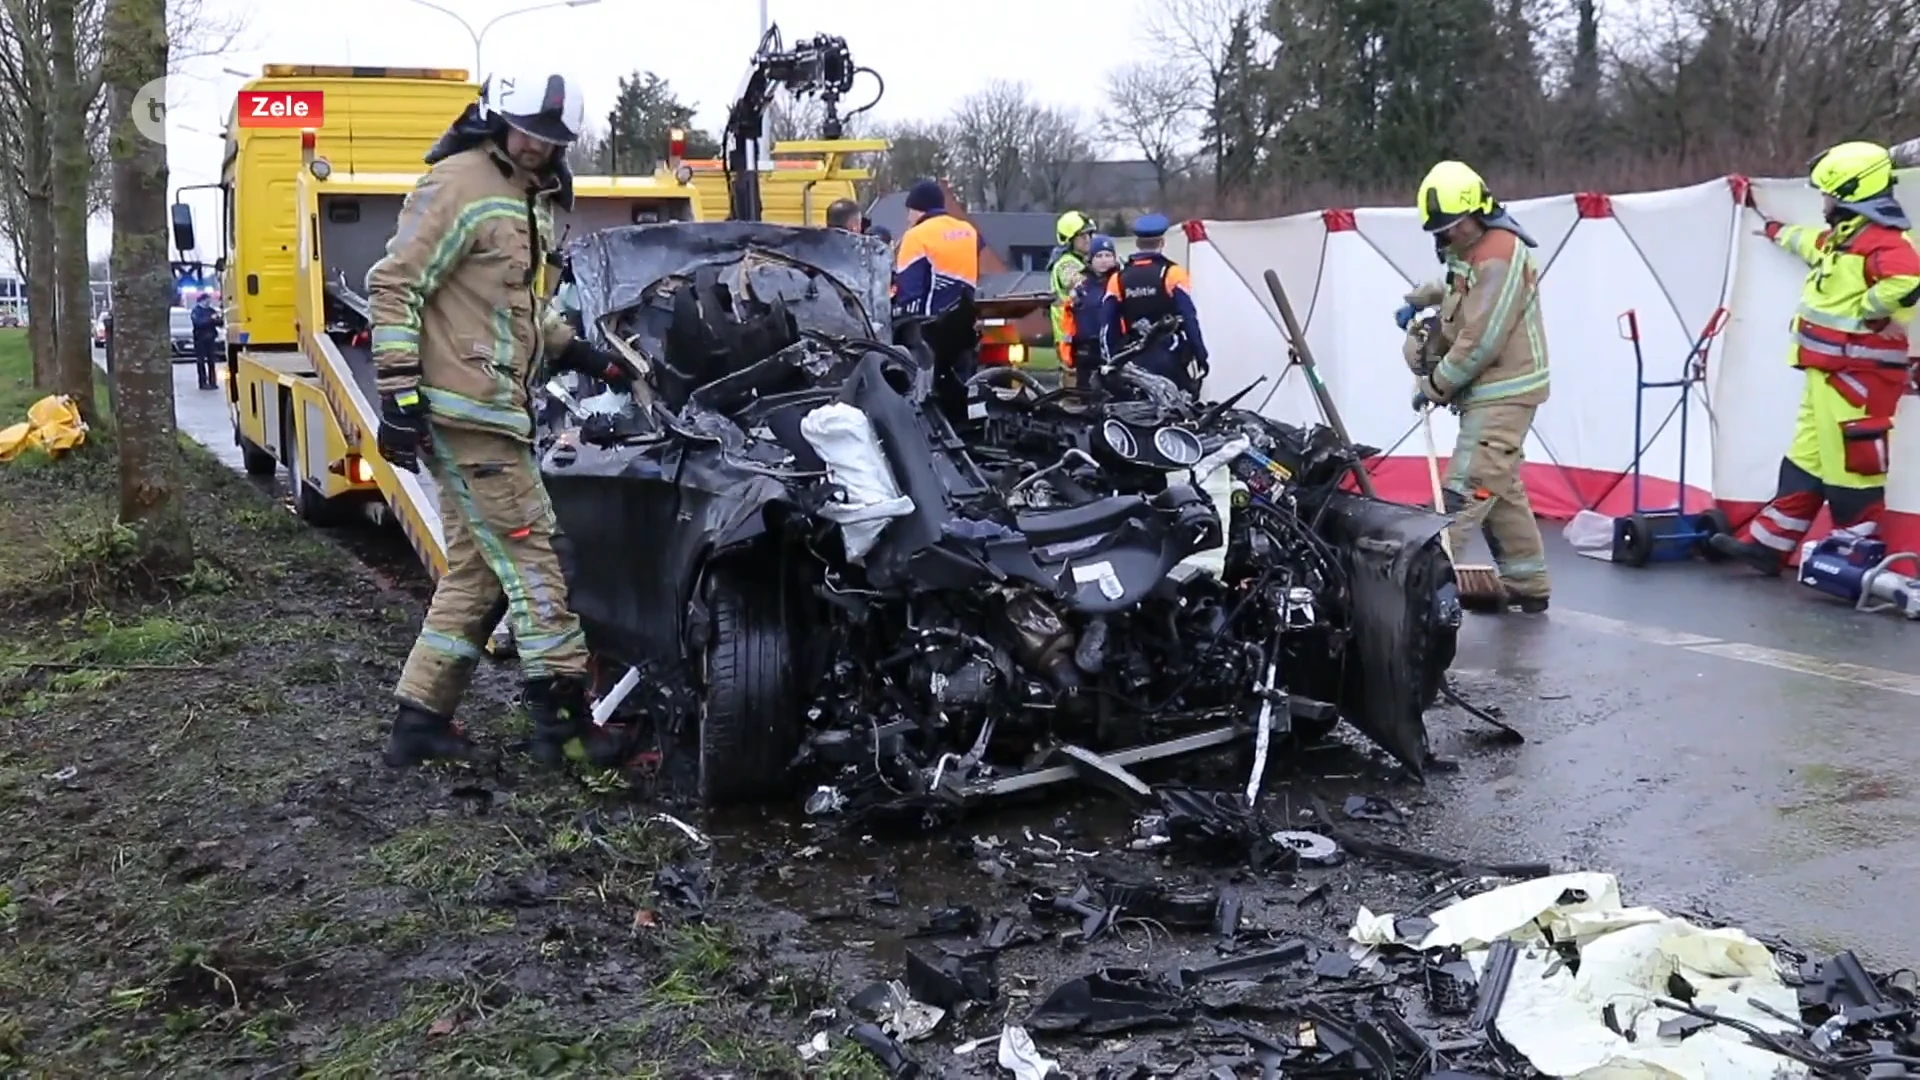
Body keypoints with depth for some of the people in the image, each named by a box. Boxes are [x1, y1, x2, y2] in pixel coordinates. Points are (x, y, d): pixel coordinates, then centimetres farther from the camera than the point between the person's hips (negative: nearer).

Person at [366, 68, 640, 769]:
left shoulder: (529, 197, 20)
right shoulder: (458, 183, -9)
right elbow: (394, 286, -14)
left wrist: (576, 353, 17)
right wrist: (400, 393, -19)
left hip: (488, 406, 10)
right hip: (463, 408, -10)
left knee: (477, 570, 10)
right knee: (530, 555, -7)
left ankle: (421, 719, 15)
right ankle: (564, 716, -2)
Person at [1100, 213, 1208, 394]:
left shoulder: (1118, 279, 4)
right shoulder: (1172, 273, -7)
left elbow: (1107, 328, 4)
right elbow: (1189, 319, -11)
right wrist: (1201, 355, -5)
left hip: (1135, 362, 4)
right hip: (1172, 360, -4)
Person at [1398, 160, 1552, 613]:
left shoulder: (1499, 256, -19)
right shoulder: (1472, 248, 12)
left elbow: (1480, 342, -22)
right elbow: (1457, 288, 32)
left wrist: (1434, 385, -12)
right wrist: (1418, 300, 11)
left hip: (1503, 395, -10)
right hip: (1491, 393, 10)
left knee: (1464, 491, -16)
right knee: (1501, 491, 13)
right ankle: (1528, 586, 20)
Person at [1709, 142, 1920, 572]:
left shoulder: (1882, 240, -17)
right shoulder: (1843, 236, 15)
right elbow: (1812, 243, 39)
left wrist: (1870, 313, -20)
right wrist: (1777, 231, 56)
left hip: (1858, 374, -10)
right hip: (1828, 372, 10)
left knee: (1851, 466, -7)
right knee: (1805, 458, 12)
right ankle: (1767, 543, 17)